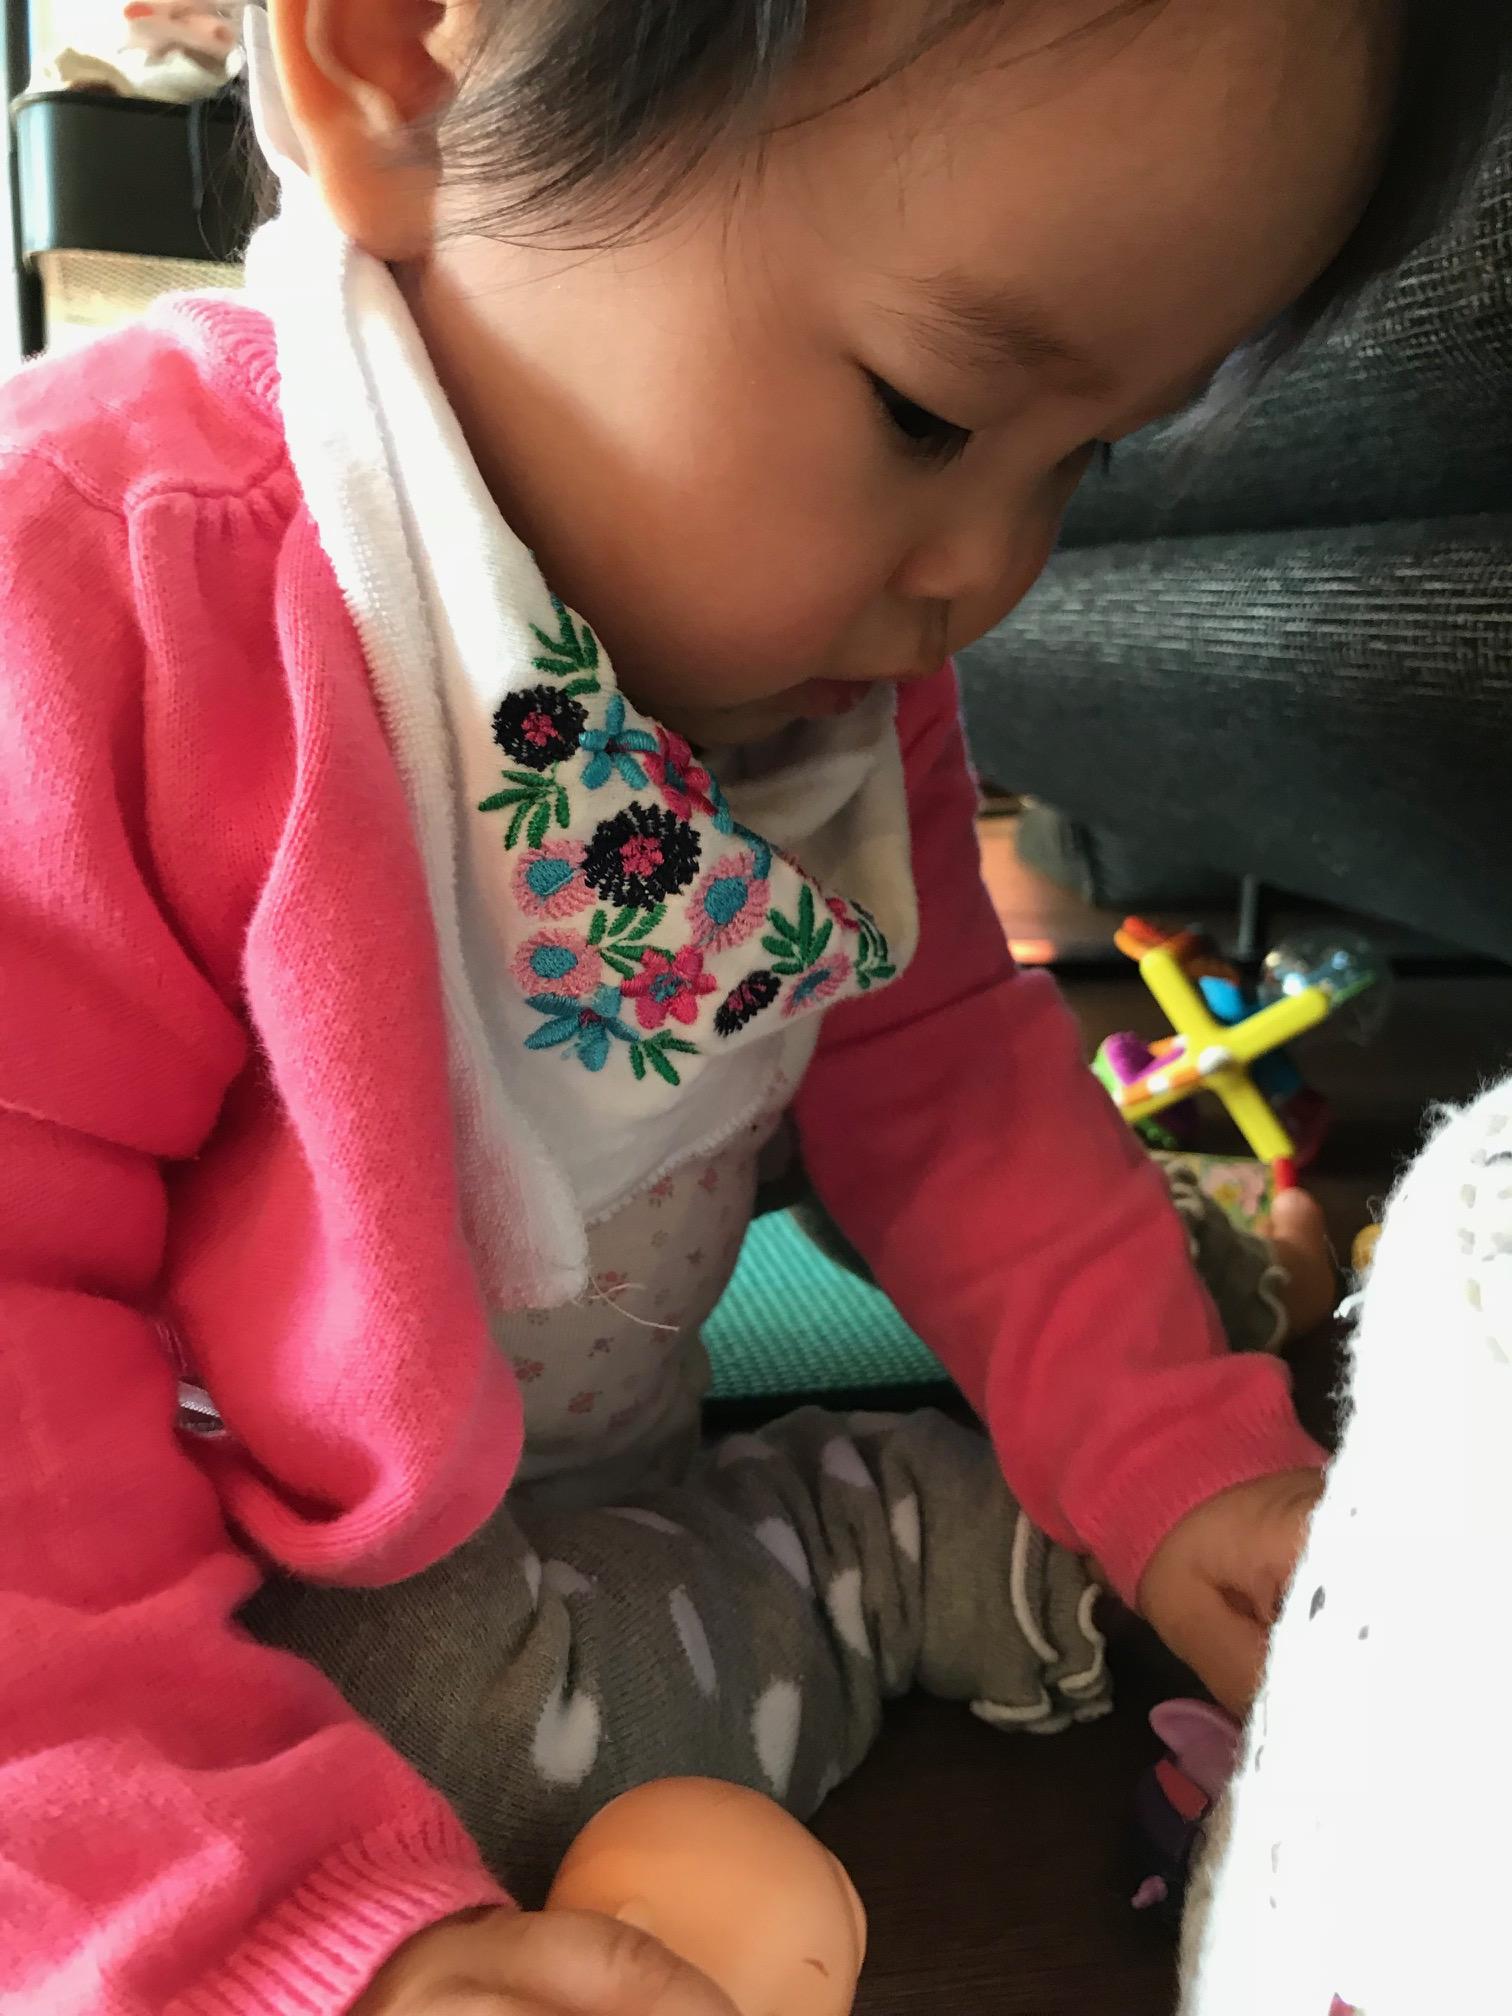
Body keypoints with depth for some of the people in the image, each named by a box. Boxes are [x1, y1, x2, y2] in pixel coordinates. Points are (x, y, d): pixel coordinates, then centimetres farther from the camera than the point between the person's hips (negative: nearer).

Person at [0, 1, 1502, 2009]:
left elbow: (932, 1058, 0)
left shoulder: (817, 630, -9)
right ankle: (941, 1552, -8)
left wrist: (1171, 1446, -8)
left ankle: (1190, 1285, 22)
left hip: (610, 1442, 5)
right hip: (256, 1568, -4)